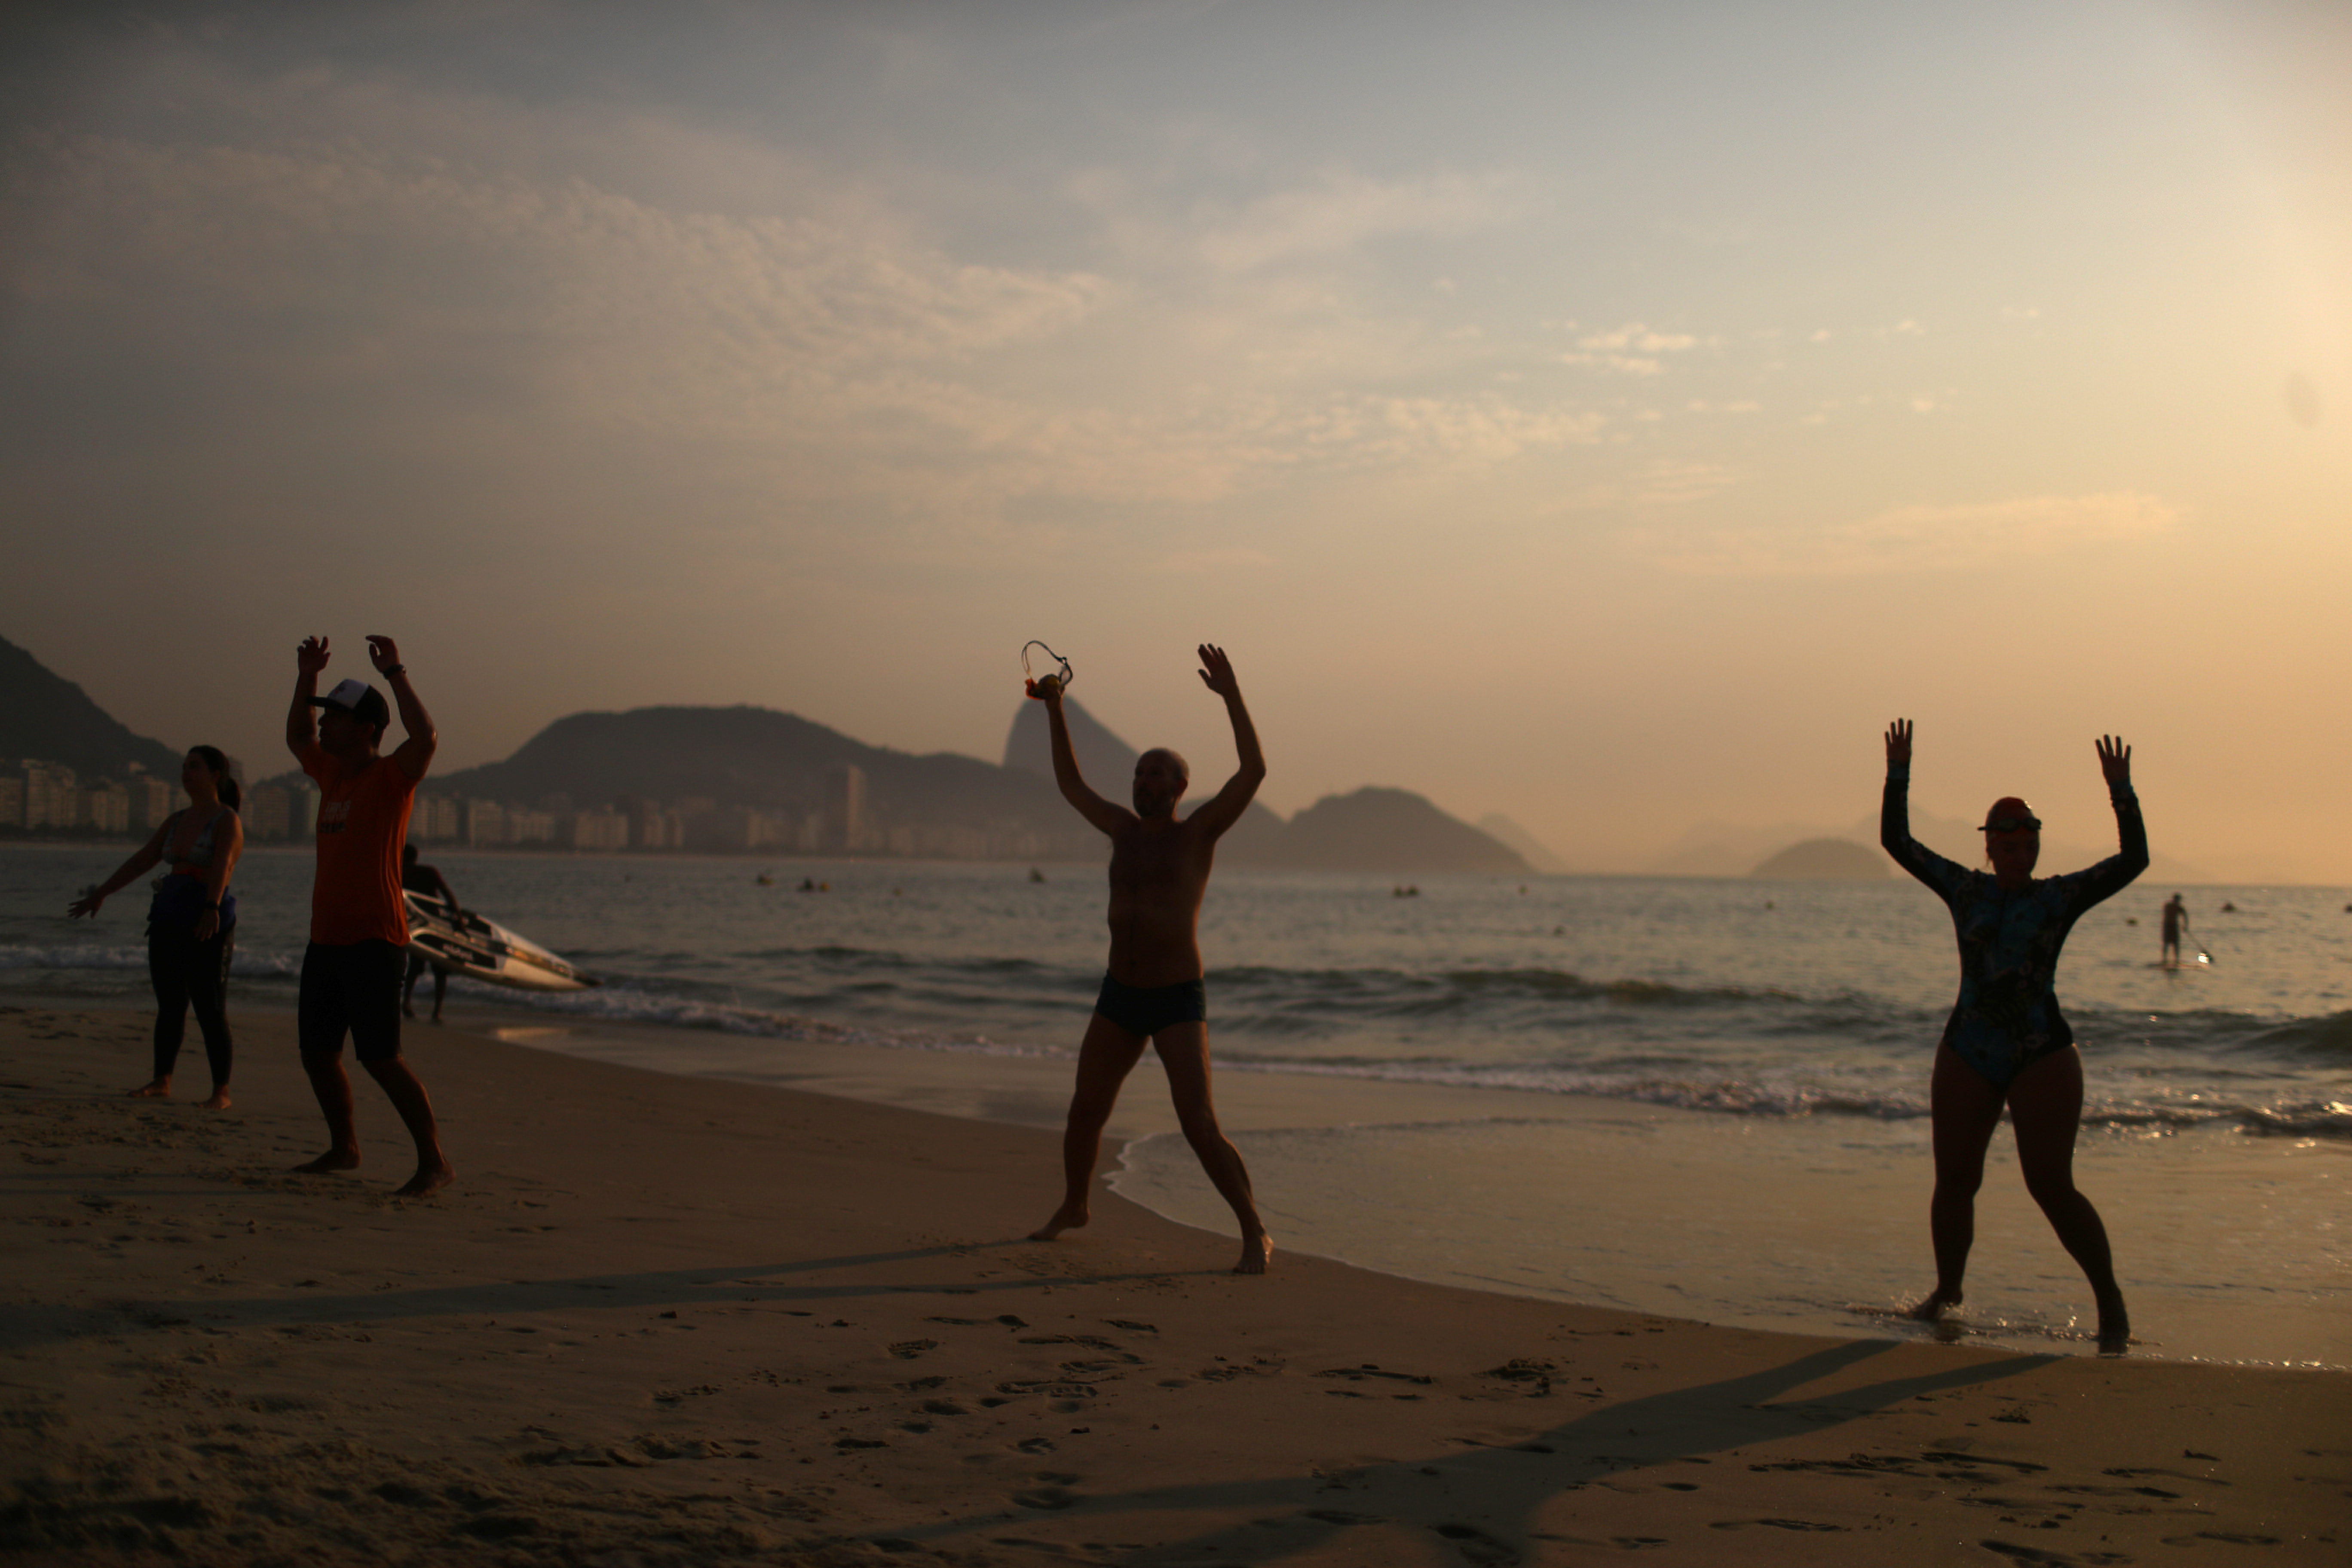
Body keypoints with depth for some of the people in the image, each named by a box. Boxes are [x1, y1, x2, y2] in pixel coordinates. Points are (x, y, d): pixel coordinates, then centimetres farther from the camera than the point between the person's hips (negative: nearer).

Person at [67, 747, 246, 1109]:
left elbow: (221, 868, -23)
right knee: (170, 1006, 10)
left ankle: (222, 1092, -1)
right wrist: (101, 893, 15)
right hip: (167, 923, 7)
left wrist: (212, 910, -38)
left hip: (207, 928, -7)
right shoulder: (176, 822, 15)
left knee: (211, 1011, -5)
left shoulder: (227, 821, -7)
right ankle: (161, 1082, 17)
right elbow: (141, 861, 18)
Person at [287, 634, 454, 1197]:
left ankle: (435, 1162, -7)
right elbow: (297, 738, 33)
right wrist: (306, 679, 21)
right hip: (326, 939, 9)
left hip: (372, 941, -9)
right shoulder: (334, 772, 14)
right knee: (317, 1051, 13)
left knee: (380, 1059, -12)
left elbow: (425, 739, -29)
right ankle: (343, 1148, 29)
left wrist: (395, 674, -24)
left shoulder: (392, 776, -9)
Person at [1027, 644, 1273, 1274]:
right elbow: (1072, 786, 24)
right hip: (1119, 997, 6)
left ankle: (1255, 1235, -6)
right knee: (1084, 1112, 16)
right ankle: (1072, 1208, 41)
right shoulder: (1125, 828, 8)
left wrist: (1230, 694, -25)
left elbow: (1254, 771, -20)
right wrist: (1056, 711, 21)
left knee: (1200, 1128, -17)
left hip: (1179, 1003, -6)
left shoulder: (1200, 831, -6)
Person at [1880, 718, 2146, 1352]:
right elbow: (1896, 841, 6)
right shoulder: (1964, 890, 7)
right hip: (1967, 1056, 3)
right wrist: (1898, 774, -1)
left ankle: (2111, 1303, 6)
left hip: (2043, 1056, -3)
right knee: (1953, 1182, 5)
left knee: (2052, 1187, -8)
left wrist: (2121, 792, -14)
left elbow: (2134, 859, -7)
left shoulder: (2062, 896, 2)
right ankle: (1947, 1291, 25)